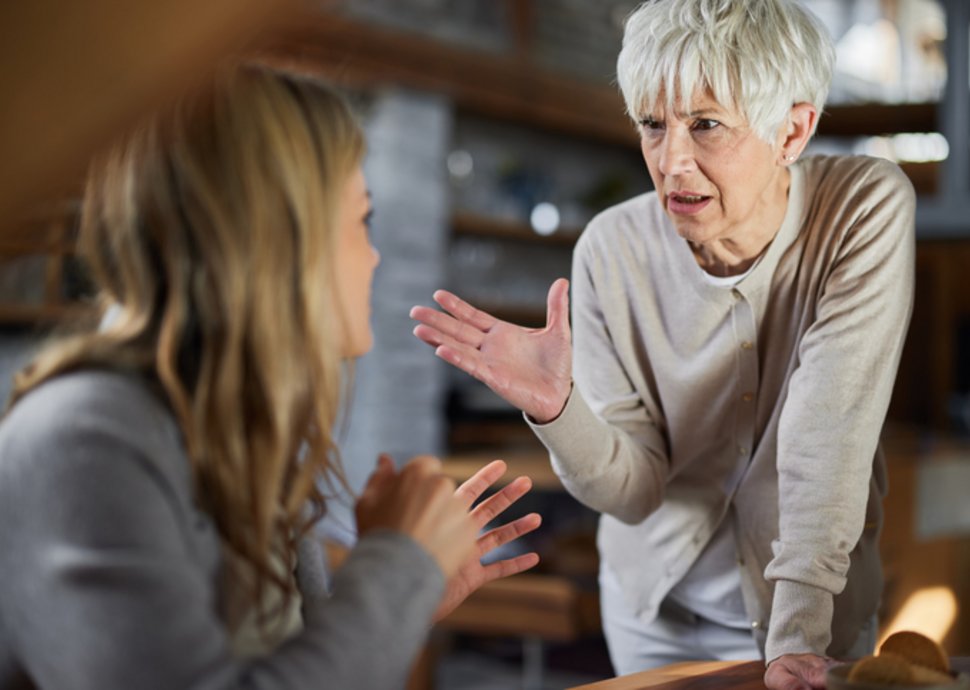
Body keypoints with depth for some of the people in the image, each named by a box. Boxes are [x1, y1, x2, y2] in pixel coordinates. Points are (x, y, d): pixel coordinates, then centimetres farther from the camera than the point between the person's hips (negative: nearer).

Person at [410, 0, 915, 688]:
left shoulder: (867, 208, -19)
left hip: (818, 604, -2)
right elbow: (633, 490, -14)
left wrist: (797, 635, -31)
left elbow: (830, 429, -25)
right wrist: (555, 408, -33)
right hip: (658, 607, 2)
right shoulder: (612, 249, -16)